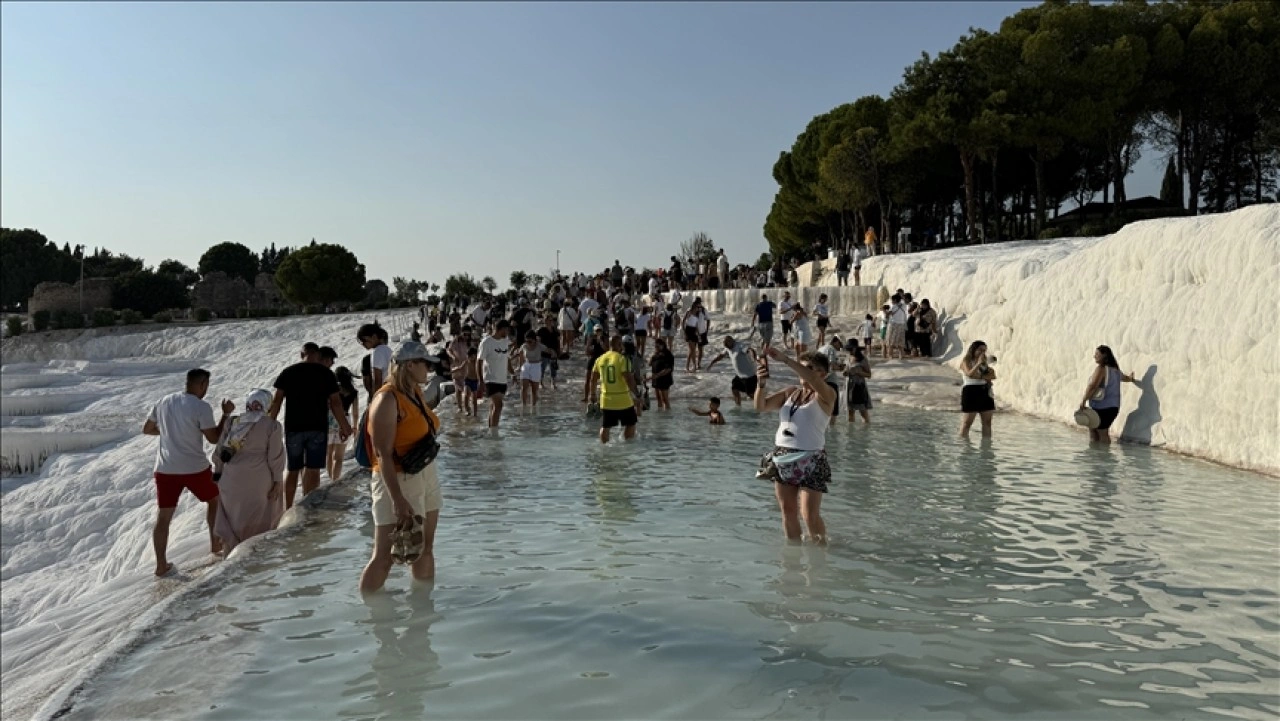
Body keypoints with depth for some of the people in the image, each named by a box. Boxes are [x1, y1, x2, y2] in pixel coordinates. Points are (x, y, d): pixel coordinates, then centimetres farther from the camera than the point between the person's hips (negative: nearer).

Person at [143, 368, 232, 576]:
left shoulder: (163, 402, 4)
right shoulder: (201, 407, -14)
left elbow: (146, 430, 14)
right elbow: (214, 438, -8)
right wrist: (226, 414, 1)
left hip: (166, 469, 4)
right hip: (195, 469, -4)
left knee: (163, 516, 9)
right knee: (214, 499, 23)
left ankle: (161, 564, 10)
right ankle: (215, 543, 31)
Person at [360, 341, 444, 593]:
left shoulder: (416, 392, 7)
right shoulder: (387, 399, -18)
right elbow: (384, 455, -23)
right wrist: (398, 500, -28)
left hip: (426, 476, 9)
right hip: (398, 481, -9)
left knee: (424, 549, 17)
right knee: (384, 556, -5)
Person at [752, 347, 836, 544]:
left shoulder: (825, 395, -5)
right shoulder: (790, 392, 11)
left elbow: (813, 380, -27)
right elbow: (760, 406, 4)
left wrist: (785, 359, -32)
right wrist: (762, 383, -15)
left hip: (810, 460, -5)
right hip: (782, 457, 5)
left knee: (810, 515, -6)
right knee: (788, 511, 10)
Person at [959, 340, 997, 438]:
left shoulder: (984, 362, 18)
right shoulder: (966, 361, 0)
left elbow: (993, 375, 3)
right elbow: (970, 374, -19)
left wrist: (980, 376, -10)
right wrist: (979, 363, -19)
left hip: (985, 391, 7)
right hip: (971, 391, -7)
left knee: (987, 421, 4)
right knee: (967, 422, -5)